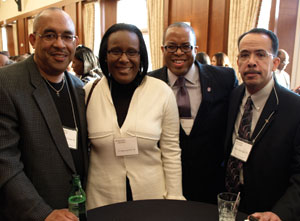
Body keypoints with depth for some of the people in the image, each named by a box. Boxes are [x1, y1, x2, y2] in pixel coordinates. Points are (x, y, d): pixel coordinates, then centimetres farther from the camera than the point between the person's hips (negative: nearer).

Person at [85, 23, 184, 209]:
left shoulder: (163, 92, -9)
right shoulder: (89, 93, -6)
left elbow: (171, 152, -4)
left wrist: (174, 200, -3)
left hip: (153, 196, 0)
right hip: (101, 199, 1)